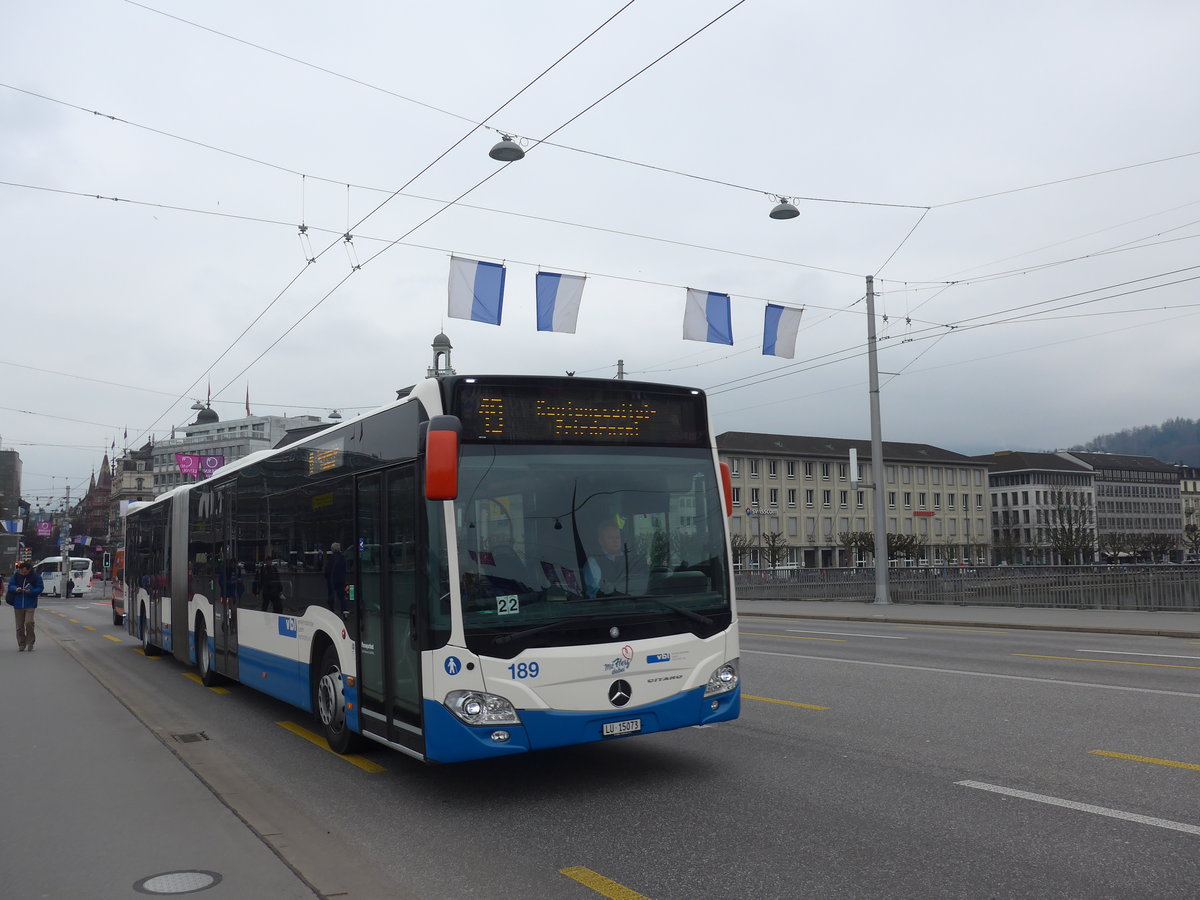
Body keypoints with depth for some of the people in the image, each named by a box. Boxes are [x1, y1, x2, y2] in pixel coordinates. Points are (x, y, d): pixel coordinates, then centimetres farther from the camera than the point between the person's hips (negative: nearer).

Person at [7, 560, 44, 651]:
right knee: (19, 626, 7)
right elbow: (10, 585, 5)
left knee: (29, 622, -17)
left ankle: (30, 643, 0)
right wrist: (16, 589, -16)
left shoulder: (36, 576, -5)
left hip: (30, 605, -3)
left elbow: (39, 589, -3)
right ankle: (21, 645, 20)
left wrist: (30, 591, -20)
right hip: (18, 605, 3)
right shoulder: (16, 575, 2)